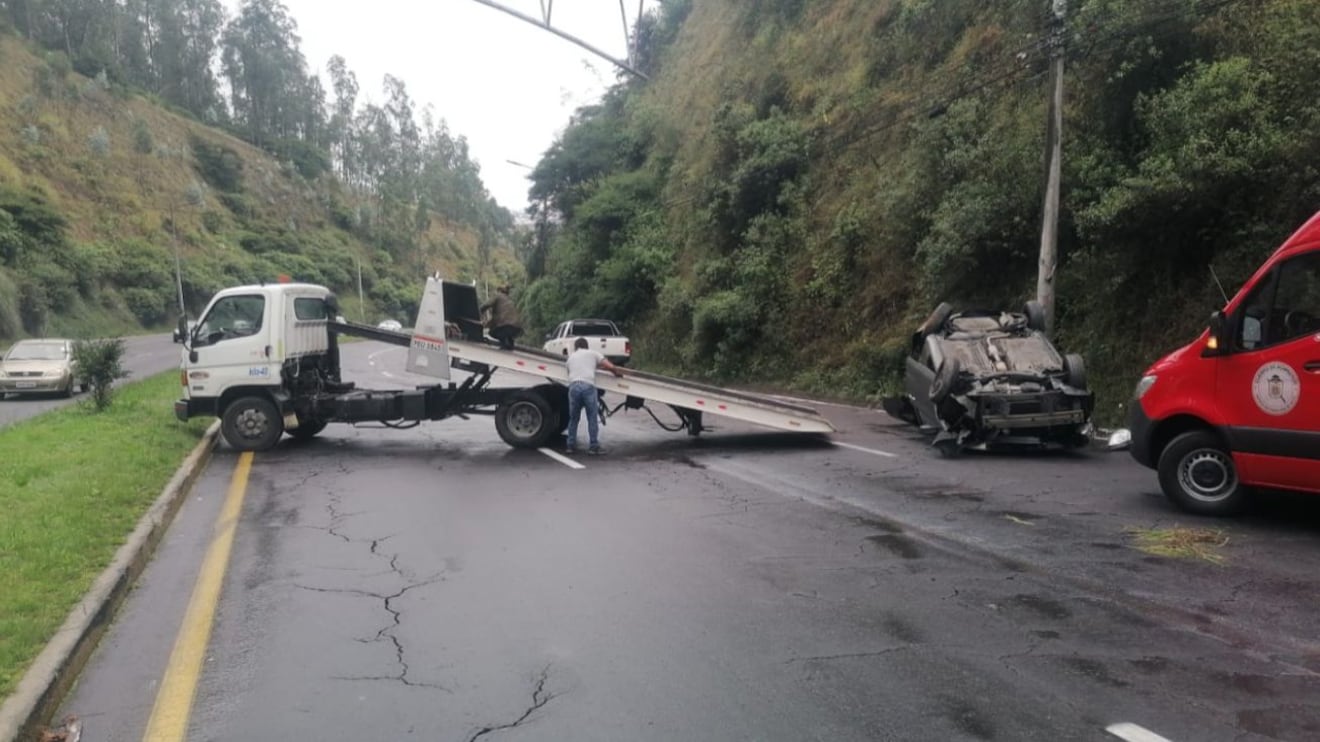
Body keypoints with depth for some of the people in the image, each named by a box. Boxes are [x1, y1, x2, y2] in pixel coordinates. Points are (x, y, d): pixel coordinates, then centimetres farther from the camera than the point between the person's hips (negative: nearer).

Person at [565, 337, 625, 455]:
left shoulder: (570, 357, 26)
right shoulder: (592, 353, 16)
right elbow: (610, 366, 7)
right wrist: (617, 371, 27)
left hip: (573, 386, 3)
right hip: (588, 386, -3)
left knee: (573, 418, 15)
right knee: (593, 418, 3)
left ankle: (571, 445, 17)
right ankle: (593, 446, 2)